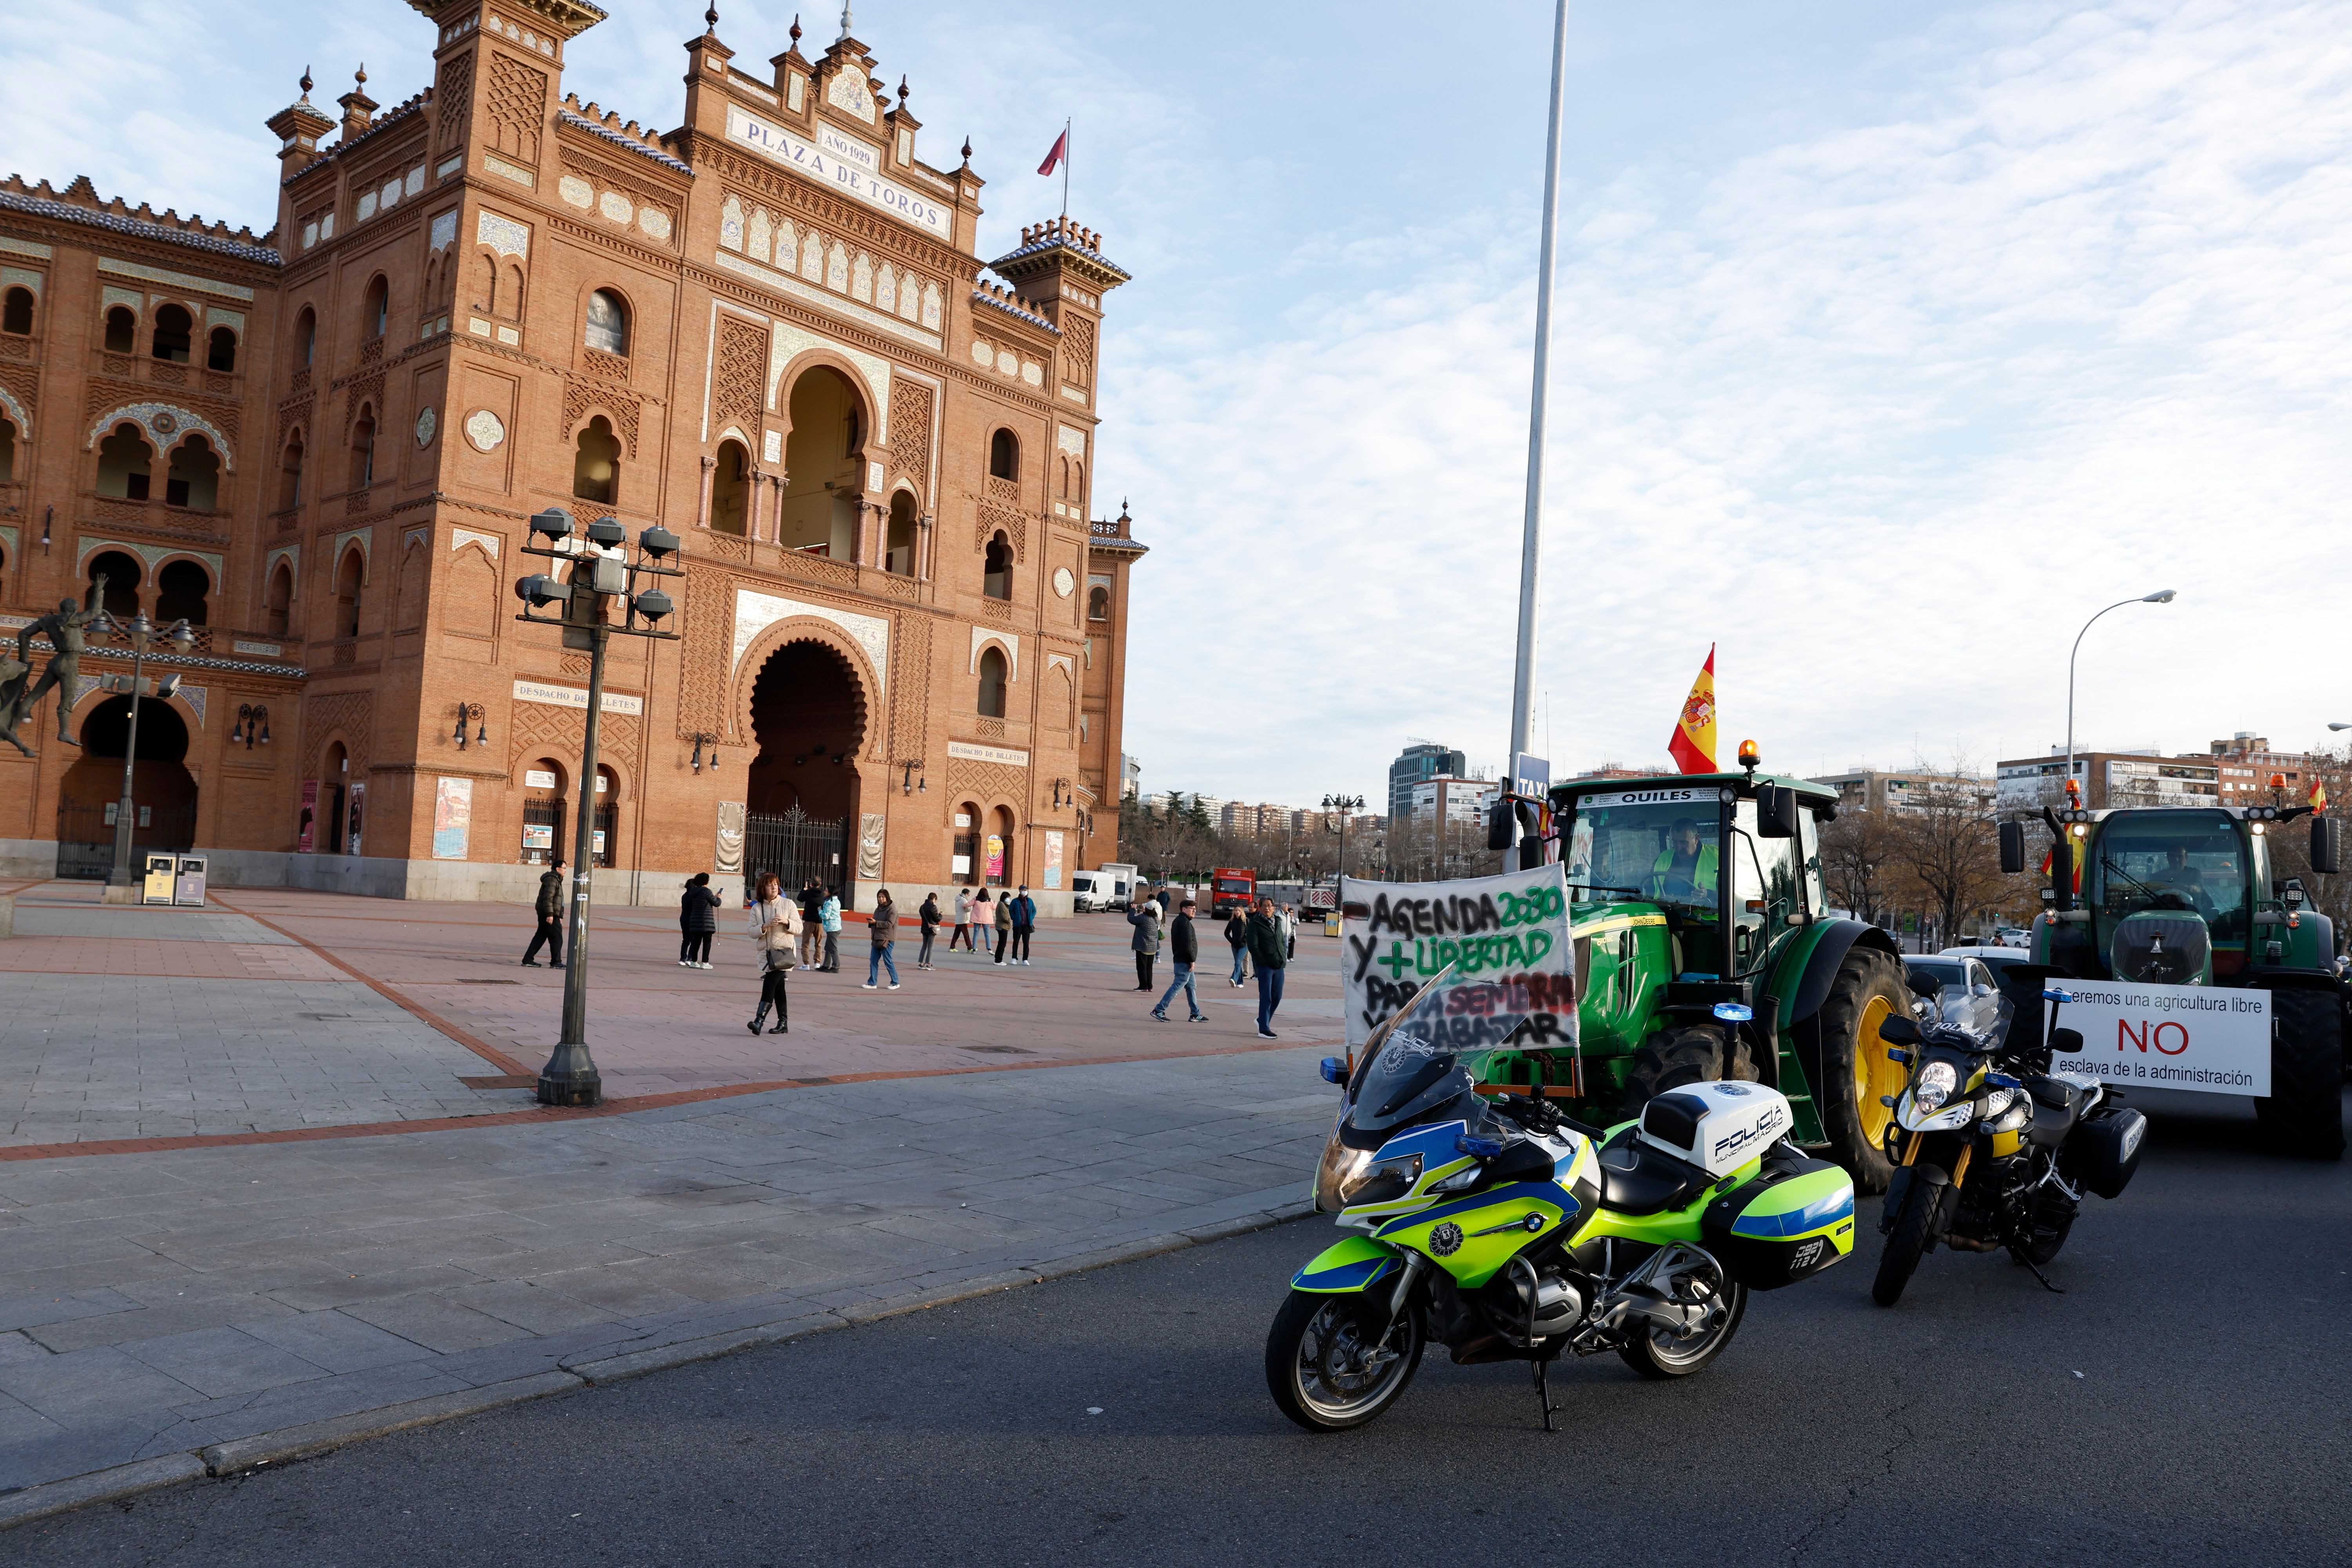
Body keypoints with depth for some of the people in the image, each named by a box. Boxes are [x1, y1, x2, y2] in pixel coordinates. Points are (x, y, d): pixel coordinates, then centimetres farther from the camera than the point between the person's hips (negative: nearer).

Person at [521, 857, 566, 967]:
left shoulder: (556, 880, 21)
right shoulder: (551, 880, -12)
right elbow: (548, 898, -22)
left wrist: (560, 916, 27)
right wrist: (550, 914, -27)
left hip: (548, 915, 10)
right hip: (550, 915, -10)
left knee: (540, 937, 11)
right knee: (557, 938, -4)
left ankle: (528, 960, 13)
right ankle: (556, 962, 0)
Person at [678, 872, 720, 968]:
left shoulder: (690, 894, 10)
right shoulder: (706, 891, -13)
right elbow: (716, 903, -9)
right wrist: (718, 898, 14)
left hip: (695, 921, 7)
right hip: (706, 921, -7)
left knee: (697, 941, 13)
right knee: (707, 942, -1)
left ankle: (694, 961, 15)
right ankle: (705, 962, -4)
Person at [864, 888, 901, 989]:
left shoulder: (892, 909, -10)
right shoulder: (879, 909, 16)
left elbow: (889, 924, -19)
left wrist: (875, 922, -22)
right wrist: (871, 922, -1)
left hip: (887, 939, -8)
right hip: (877, 938, 8)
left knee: (888, 961, -2)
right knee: (873, 961, 5)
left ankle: (895, 983, 9)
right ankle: (872, 983, 9)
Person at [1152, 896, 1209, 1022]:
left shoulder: (1178, 921, 18)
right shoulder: (1185, 922, -14)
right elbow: (1187, 943, -21)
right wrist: (1192, 960, -18)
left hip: (1180, 959, 11)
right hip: (1185, 961, -11)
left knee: (1191, 987, 13)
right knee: (1177, 986, -9)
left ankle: (1196, 1014, 17)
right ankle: (1159, 1011, -9)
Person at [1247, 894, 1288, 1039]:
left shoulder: (1278, 923, 15)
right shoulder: (1255, 924, -5)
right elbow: (1253, 946, -10)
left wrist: (1284, 958, 10)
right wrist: (1263, 962, -13)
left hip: (1279, 966, 6)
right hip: (1265, 966, -6)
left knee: (1277, 997, 10)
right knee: (1266, 998, -5)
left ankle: (1263, 1021, 30)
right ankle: (1264, 1030, 0)